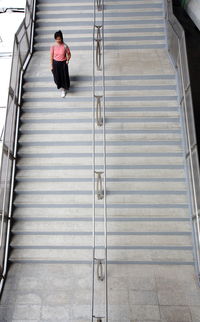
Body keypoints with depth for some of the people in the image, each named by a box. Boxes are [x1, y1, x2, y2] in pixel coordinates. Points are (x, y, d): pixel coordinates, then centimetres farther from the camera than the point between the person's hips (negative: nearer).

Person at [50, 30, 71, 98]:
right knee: (57, 76, 14)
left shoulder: (65, 46, -15)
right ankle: (62, 88, 40)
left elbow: (69, 54, -2)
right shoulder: (53, 47, -11)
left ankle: (64, 89, 33)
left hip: (63, 63, -1)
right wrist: (51, 66, 1)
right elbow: (51, 56, -2)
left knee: (64, 76, 9)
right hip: (56, 63, 2)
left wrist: (67, 60, -20)